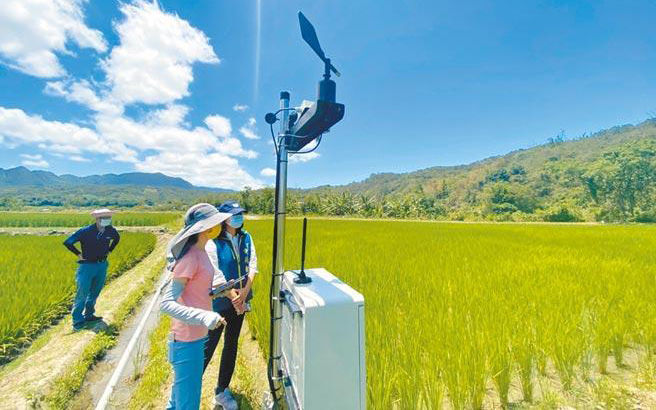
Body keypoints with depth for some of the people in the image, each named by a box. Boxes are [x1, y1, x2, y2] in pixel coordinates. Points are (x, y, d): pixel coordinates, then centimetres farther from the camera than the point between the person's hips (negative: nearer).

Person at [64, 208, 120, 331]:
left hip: (102, 265, 4)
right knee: (82, 294, -2)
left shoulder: (111, 231, -6)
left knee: (95, 292, 16)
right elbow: (67, 242, -9)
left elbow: (117, 238, 17)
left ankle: (88, 315, 32)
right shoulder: (85, 232, -18)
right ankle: (78, 321, 10)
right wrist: (79, 254, -7)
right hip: (87, 265, -4)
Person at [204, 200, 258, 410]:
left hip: (240, 300, 5)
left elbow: (252, 265, -5)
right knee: (209, 345, 8)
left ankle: (222, 391, 37)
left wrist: (244, 292, -16)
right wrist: (233, 297, -17)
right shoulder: (213, 242, -16)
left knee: (232, 345, 17)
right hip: (219, 302, -5)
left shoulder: (246, 238, -2)